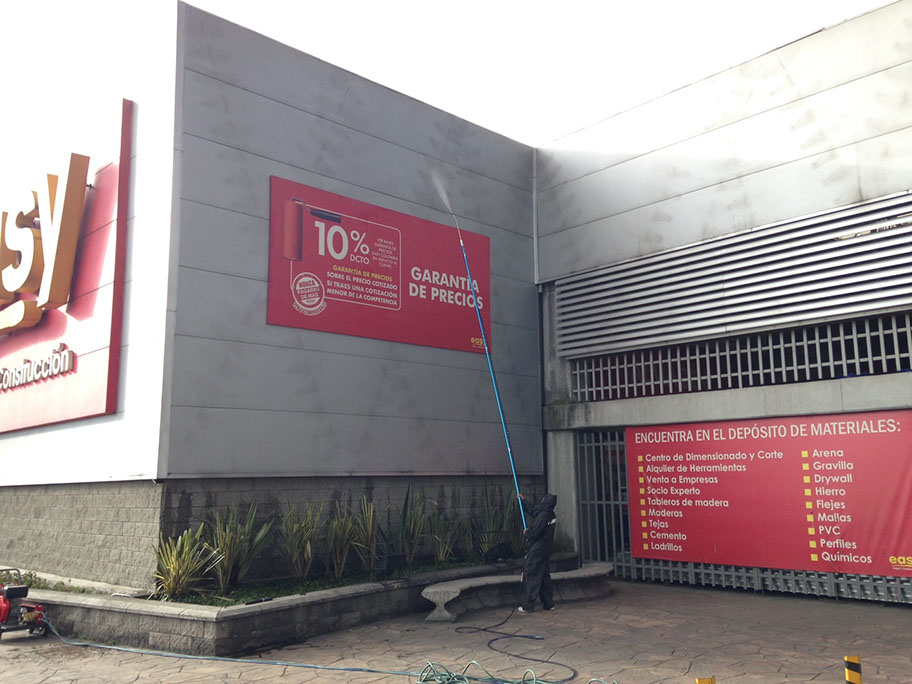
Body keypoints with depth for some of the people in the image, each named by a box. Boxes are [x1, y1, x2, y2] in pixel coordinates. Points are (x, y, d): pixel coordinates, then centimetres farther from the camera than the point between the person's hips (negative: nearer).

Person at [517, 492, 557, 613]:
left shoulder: (543, 516, -22)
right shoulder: (551, 515, 8)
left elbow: (534, 533, -23)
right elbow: (532, 510, 23)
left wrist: (526, 533, -2)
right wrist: (522, 501, 29)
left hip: (537, 551, -9)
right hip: (546, 550, 9)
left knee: (530, 576, -1)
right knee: (544, 576, 16)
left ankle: (528, 606, 2)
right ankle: (549, 604, 20)